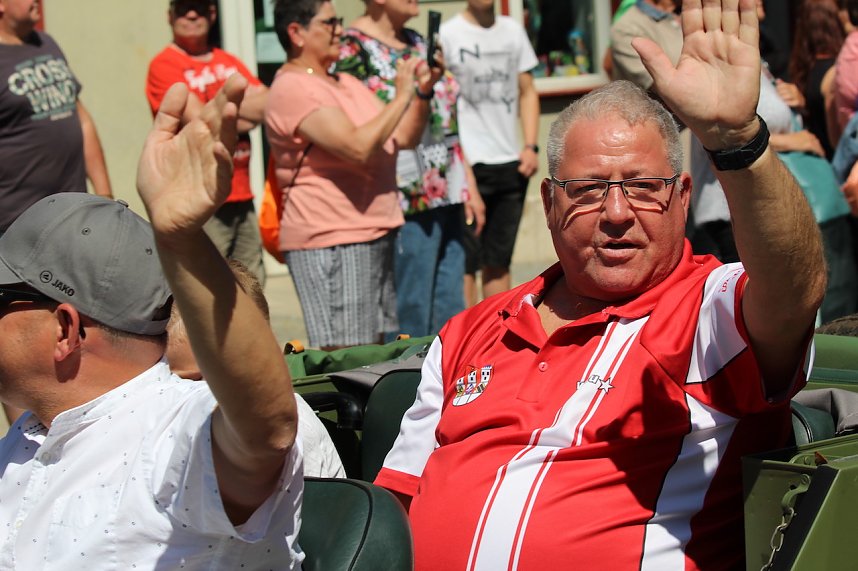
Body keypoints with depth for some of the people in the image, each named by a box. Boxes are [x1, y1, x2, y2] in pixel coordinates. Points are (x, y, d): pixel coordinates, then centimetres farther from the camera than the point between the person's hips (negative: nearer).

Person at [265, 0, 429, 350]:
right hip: (329, 243, -9)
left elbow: (404, 137, 17)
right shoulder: (293, 89, -13)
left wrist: (423, 93, 2)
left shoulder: (346, 83, 17)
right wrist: (401, 97, -15)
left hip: (376, 235, 9)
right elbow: (358, 147, -24)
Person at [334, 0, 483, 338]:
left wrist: (468, 185, 18)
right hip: (405, 204, -8)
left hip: (446, 196, 8)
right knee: (409, 321, -6)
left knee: (451, 314, 10)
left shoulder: (417, 42, 17)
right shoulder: (353, 48, -8)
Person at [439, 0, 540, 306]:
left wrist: (531, 146, 4)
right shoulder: (448, 34, -5)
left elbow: (527, 91, 16)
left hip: (511, 163, 5)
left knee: (499, 262, 11)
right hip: (468, 164, -5)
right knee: (466, 263, -4)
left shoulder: (513, 30, 11)